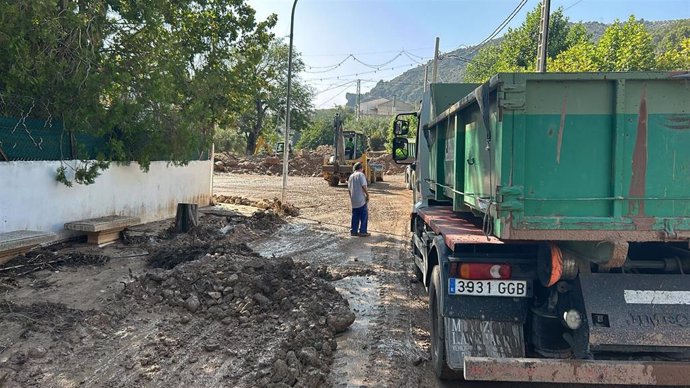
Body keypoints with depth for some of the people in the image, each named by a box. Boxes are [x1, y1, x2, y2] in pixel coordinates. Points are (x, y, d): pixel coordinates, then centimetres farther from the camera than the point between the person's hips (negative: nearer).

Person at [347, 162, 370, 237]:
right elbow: (364, 186, -17)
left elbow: (349, 189, 13)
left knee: (355, 216, 13)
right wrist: (367, 195, -8)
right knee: (364, 216, 3)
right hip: (361, 199, -6)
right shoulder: (361, 174, -8)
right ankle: (362, 232, 3)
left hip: (353, 200, 6)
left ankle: (353, 231, 15)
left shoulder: (351, 176, 12)